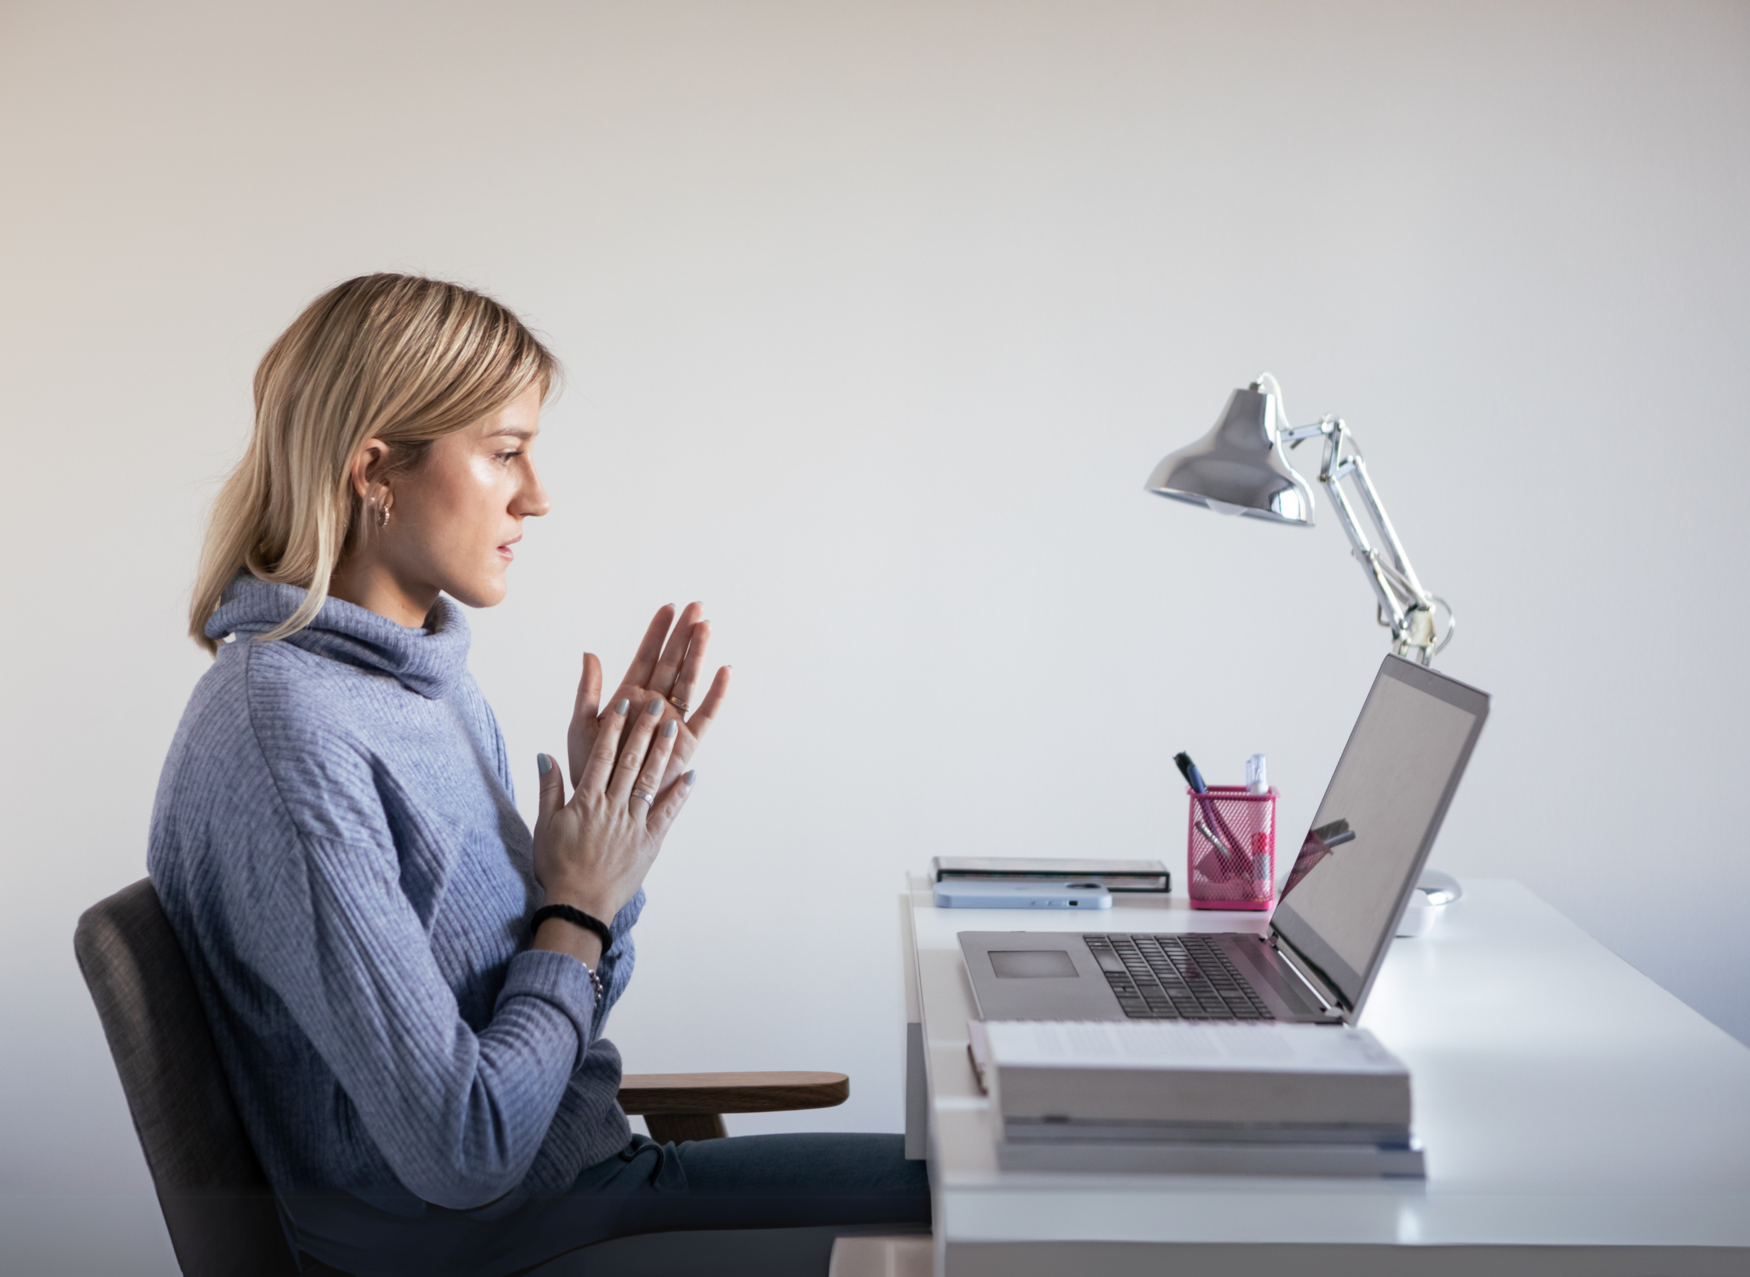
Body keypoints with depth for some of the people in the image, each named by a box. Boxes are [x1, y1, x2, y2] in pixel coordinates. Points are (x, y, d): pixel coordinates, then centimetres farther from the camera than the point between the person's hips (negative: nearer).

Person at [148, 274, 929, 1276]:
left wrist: (624, 813, -5)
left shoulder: (436, 675, 3)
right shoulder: (286, 742, -26)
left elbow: (560, 1021, 9)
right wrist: (581, 903, -15)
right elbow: (463, 1154, -26)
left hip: (587, 1168, 8)